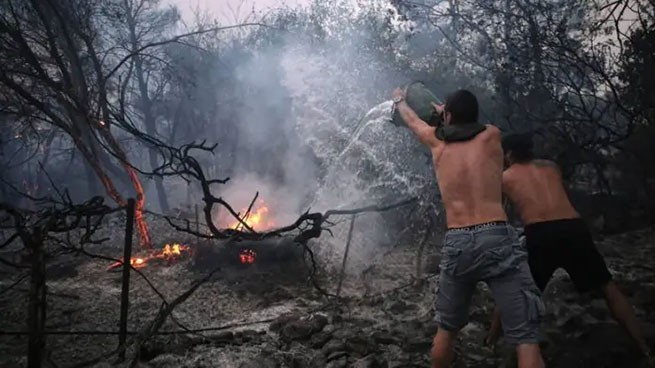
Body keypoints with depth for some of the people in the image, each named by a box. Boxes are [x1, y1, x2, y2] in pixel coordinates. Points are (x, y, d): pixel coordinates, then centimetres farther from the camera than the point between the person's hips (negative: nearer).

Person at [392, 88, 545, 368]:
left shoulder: (437, 143, 15)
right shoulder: (491, 136, 11)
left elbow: (412, 121, 36)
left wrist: (399, 100, 57)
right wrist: (447, 111, 53)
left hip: (456, 244, 3)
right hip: (497, 239, -2)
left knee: (446, 329, 20)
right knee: (525, 336, -3)